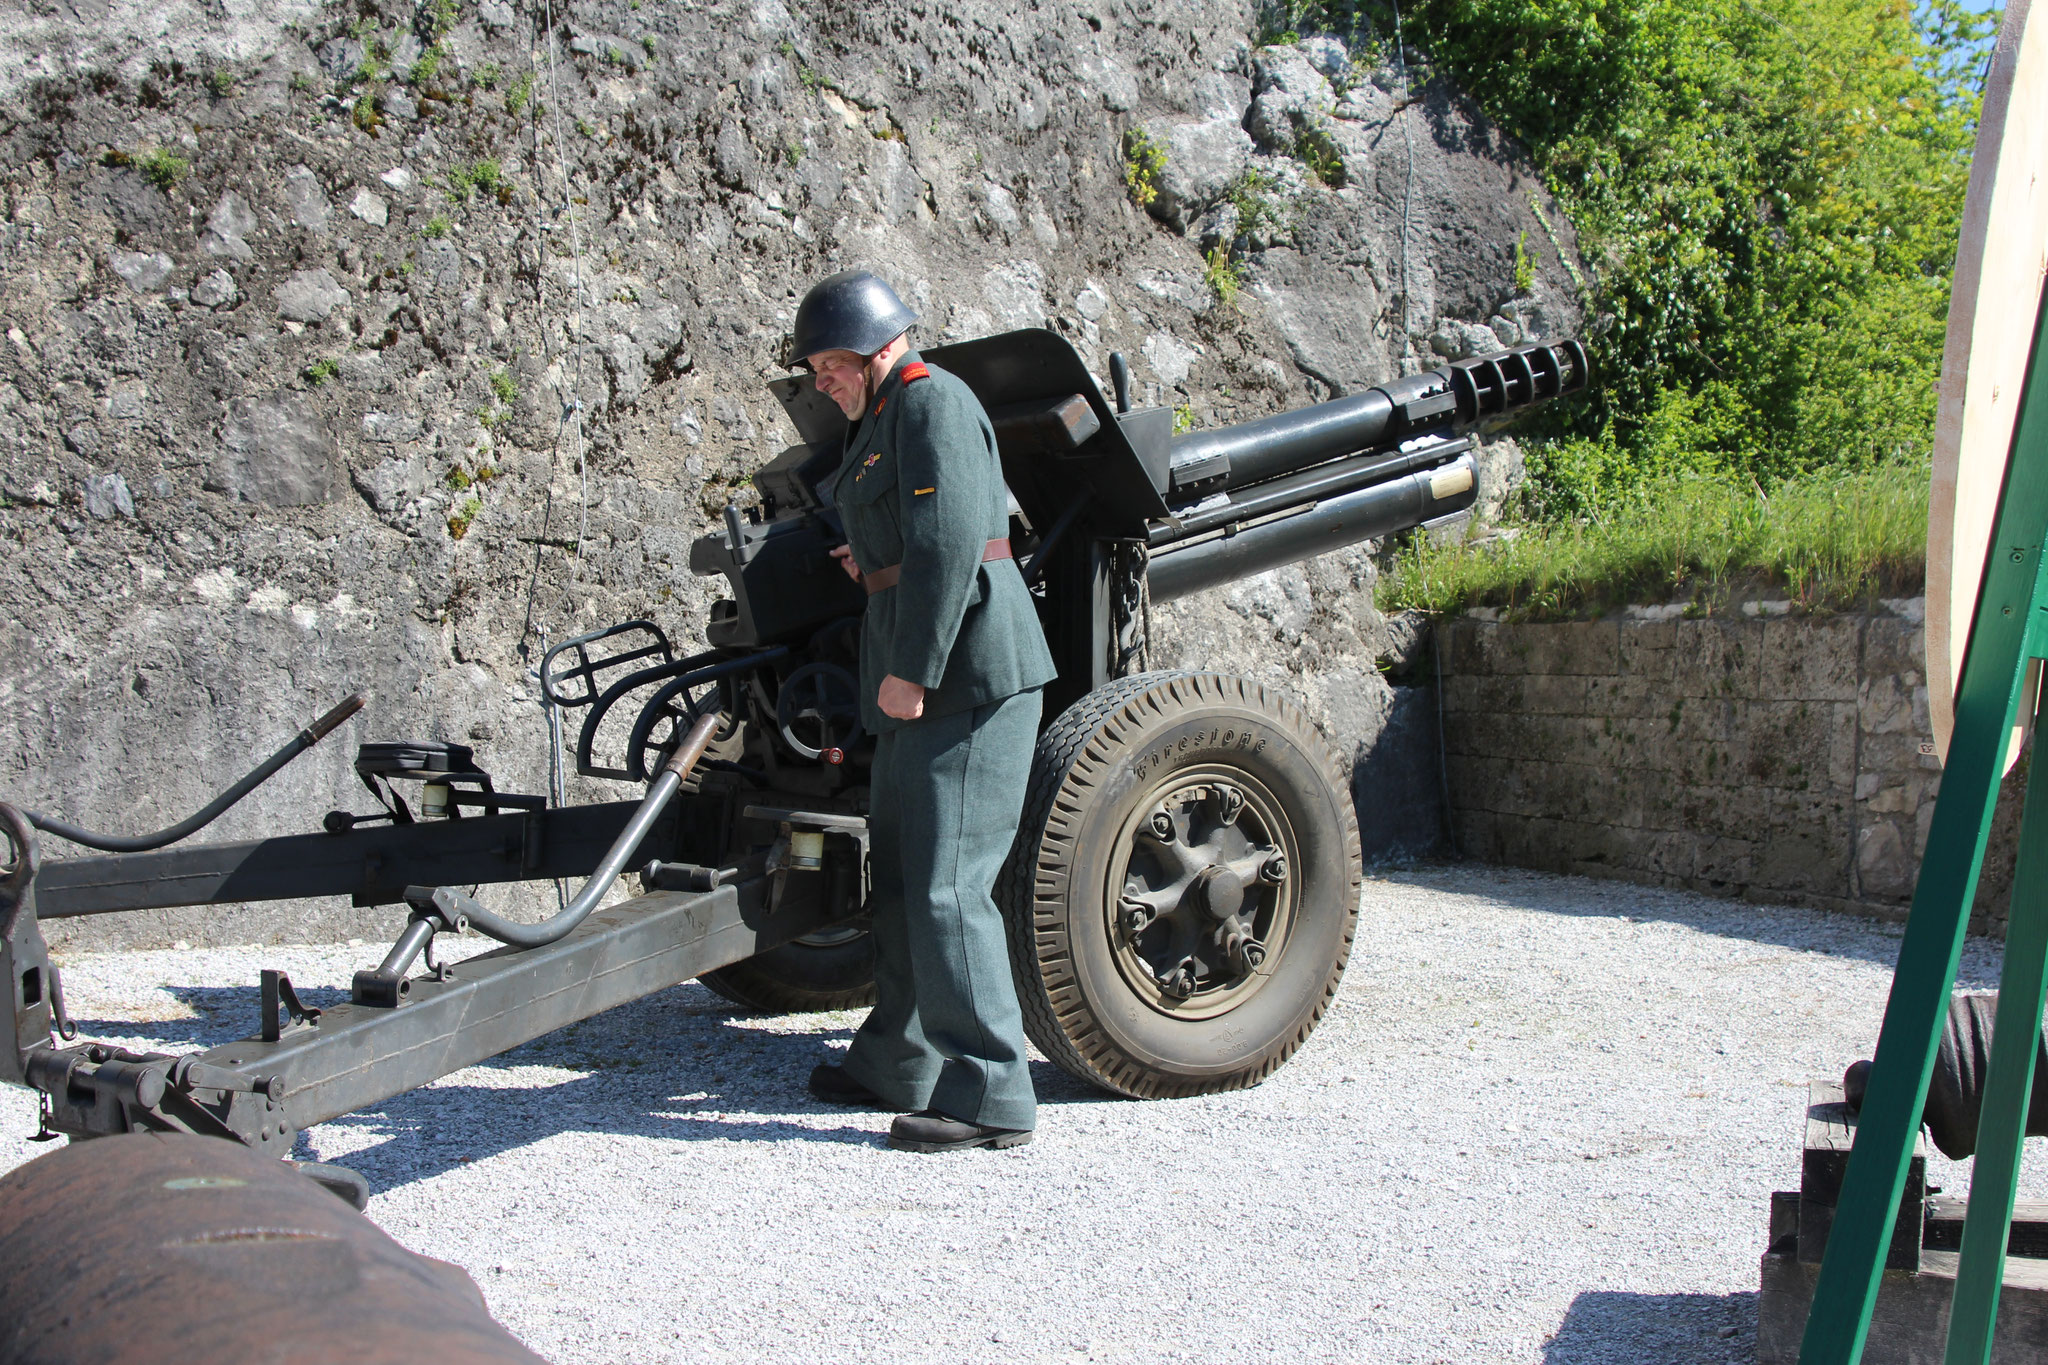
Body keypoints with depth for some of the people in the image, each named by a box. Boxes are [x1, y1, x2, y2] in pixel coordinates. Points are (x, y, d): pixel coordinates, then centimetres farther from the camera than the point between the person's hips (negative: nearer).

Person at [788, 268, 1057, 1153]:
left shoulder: (931, 402, -10)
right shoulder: (884, 417, 21)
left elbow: (950, 541, -20)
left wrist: (911, 671, -21)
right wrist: (874, 564, 12)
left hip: (967, 674, -11)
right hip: (922, 680, 11)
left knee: (946, 886, -11)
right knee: (899, 878, 17)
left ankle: (989, 1096, -6)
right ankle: (898, 1063, 28)